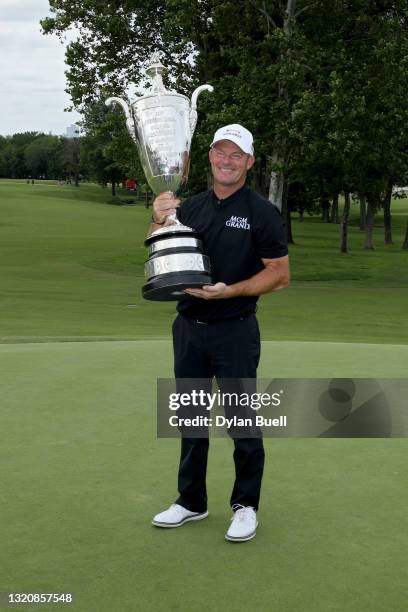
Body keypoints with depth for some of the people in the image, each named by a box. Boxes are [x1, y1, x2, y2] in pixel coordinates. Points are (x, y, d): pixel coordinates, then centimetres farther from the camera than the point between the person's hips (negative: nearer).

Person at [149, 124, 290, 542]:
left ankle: (245, 506, 18)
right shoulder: (190, 207, 8)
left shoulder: (261, 212, -7)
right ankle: (191, 501, 28)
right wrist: (159, 221, -8)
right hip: (188, 327, 6)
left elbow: (280, 274, -9)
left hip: (234, 330, -5)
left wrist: (229, 291, -21)